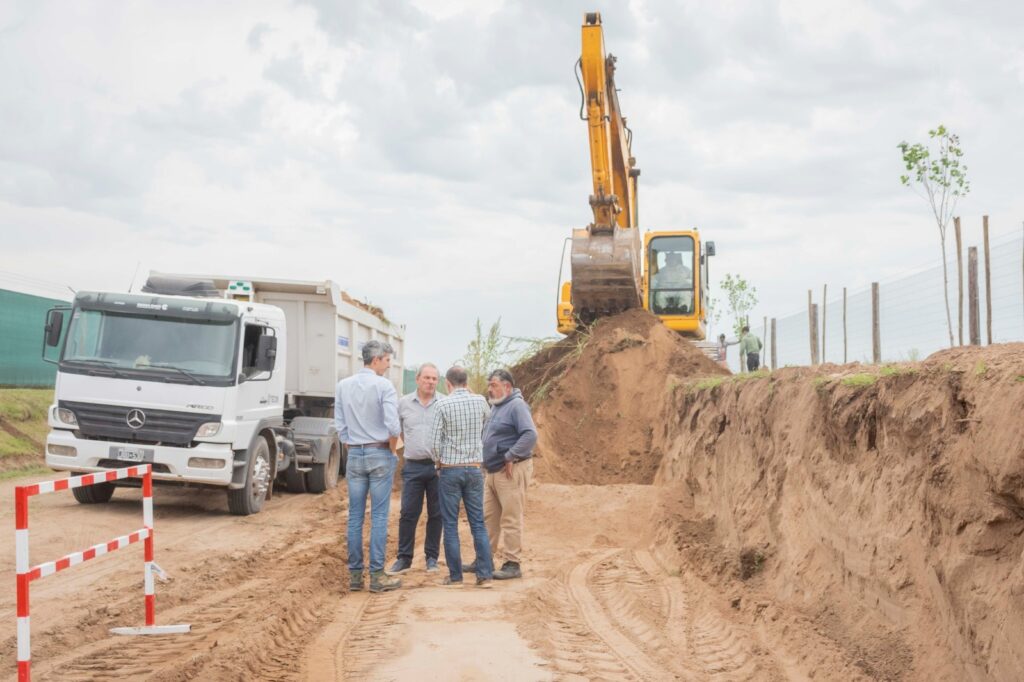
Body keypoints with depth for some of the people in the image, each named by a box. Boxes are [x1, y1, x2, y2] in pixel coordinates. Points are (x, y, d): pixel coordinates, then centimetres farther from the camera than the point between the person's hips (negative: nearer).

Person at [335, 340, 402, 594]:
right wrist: (392, 449, 1)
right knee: (379, 517, -2)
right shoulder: (384, 386, -10)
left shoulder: (343, 386, 6)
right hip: (380, 454, -5)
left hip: (355, 455, 5)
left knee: (355, 517, 7)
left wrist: (352, 449, 14)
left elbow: (340, 425, 6)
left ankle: (355, 575, 9)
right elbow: (393, 425, -16)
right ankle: (377, 576, -2)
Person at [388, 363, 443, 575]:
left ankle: (432, 557, 15)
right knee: (408, 513, 1)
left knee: (436, 514, 5)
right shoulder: (404, 403, 5)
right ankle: (404, 558, 9)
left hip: (438, 466, -1)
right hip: (413, 467, 1)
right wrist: (411, 445, 12)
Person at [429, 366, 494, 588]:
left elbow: (435, 441, -10)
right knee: (478, 524, 6)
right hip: (474, 469, 3)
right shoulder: (480, 401, 0)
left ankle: (455, 576, 5)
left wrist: (438, 461, 9)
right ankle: (485, 574, 0)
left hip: (450, 470, -3)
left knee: (450, 525, 4)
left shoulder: (442, 405, -10)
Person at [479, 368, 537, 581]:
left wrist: (510, 456, -21)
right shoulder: (495, 407, 17)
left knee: (511, 519, -6)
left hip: (511, 471, -10)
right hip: (492, 471, 10)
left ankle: (513, 564, -1)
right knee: (488, 517, 13)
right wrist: (486, 462, 14)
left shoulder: (517, 405, -12)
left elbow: (530, 435, -25)